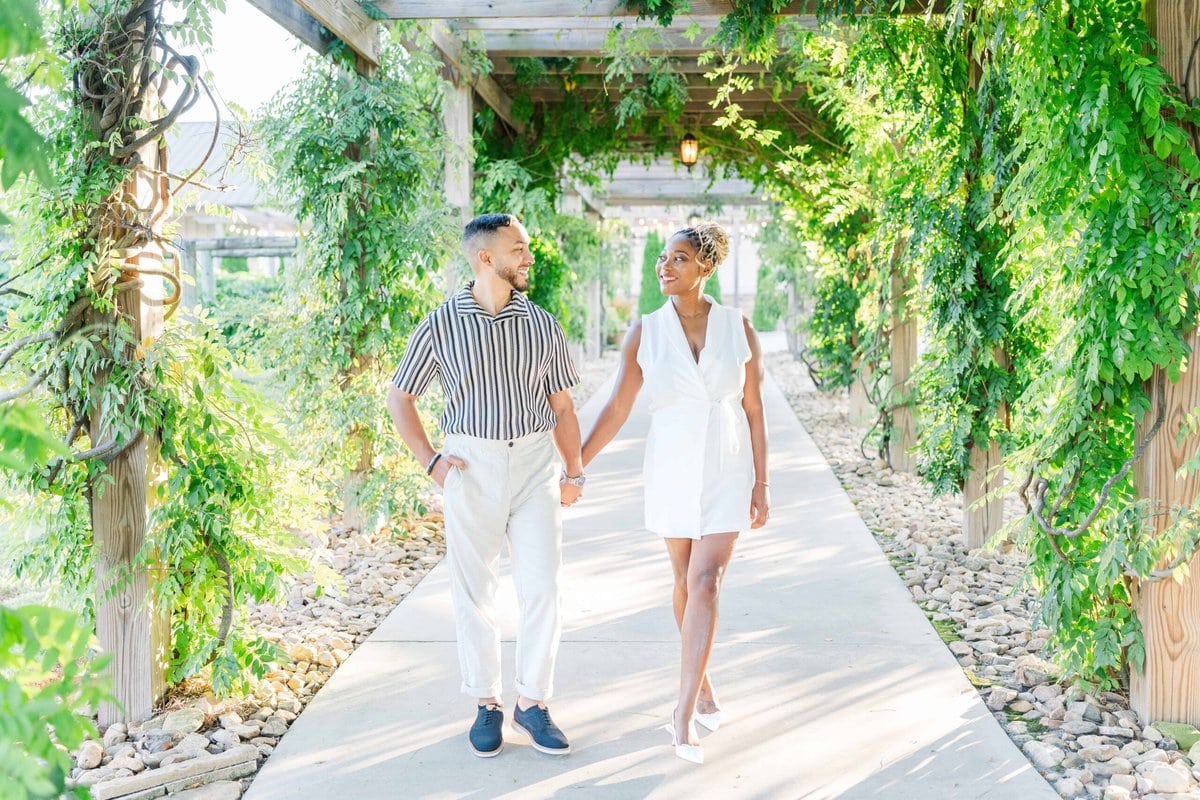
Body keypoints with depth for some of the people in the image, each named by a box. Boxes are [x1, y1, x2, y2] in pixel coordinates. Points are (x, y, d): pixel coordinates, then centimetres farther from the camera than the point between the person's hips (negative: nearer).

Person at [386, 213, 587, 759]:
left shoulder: (541, 324, 4)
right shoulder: (441, 325, -2)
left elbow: (562, 406, 9)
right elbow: (399, 398, 6)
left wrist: (574, 472, 0)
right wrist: (429, 460, -4)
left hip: (535, 466, 2)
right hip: (471, 467, -1)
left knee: (542, 589, -1)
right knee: (474, 592, 6)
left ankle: (532, 703, 14)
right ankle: (486, 704, 20)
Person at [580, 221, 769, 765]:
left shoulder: (738, 327, -6)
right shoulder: (645, 333, -6)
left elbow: (754, 410, -1)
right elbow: (616, 410, -4)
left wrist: (761, 486, -2)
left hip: (727, 472, -1)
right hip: (672, 471, 1)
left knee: (706, 583, -11)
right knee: (686, 582, 12)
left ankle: (684, 712, -7)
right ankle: (702, 684, 34)